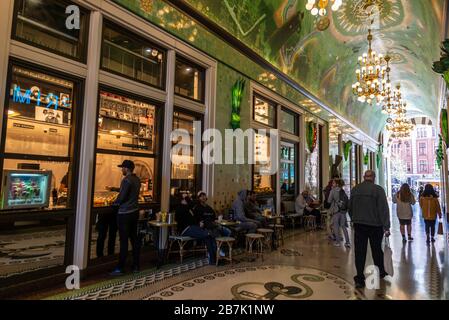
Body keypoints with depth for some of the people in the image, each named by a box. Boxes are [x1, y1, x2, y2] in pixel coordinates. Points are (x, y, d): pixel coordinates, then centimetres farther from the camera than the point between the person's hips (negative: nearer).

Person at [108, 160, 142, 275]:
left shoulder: (126, 180, -16)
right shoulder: (137, 179, 10)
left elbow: (121, 197, -18)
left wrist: (114, 203, 2)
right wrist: (113, 189, 34)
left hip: (125, 214, -8)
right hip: (135, 212, 8)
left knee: (124, 241, -2)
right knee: (134, 238, 12)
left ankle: (120, 268, 7)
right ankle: (136, 266, 19)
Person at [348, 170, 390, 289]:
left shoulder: (355, 189, 4)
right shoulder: (378, 189, -10)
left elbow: (350, 208, 12)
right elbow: (384, 209, -13)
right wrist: (386, 226, -10)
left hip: (359, 225, 2)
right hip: (375, 225, -2)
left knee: (360, 251, 4)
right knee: (377, 250, 17)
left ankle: (359, 279, 4)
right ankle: (381, 272, 37)